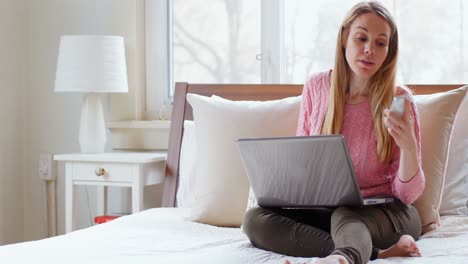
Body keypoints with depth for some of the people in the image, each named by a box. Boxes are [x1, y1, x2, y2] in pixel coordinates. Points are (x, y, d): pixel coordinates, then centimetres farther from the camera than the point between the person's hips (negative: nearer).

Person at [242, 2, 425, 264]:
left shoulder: (399, 101, -9)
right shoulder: (316, 87, 1)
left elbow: (408, 193, -9)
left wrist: (408, 145, -29)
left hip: (386, 212, -4)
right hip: (325, 209, 5)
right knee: (255, 218, -21)